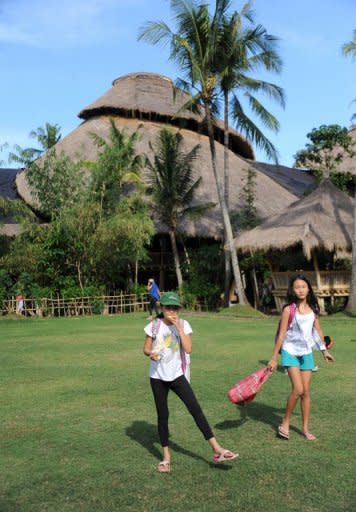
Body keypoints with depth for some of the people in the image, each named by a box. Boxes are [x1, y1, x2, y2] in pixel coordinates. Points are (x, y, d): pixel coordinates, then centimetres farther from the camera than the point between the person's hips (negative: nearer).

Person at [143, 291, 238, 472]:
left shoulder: (183, 325, -4)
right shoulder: (154, 326, -4)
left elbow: (188, 349, -15)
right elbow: (146, 348, 2)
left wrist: (178, 327, -20)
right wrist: (151, 353, -21)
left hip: (177, 375, 0)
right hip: (158, 377, 0)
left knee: (195, 409, -8)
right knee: (162, 415, 8)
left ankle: (217, 450, -5)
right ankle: (166, 456, 21)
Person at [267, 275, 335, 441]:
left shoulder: (313, 309, 3)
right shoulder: (289, 309, -11)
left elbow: (318, 330, 15)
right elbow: (281, 334, -10)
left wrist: (324, 350, 19)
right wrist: (274, 358, -9)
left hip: (306, 353, 5)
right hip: (291, 352, -4)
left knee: (306, 392, 7)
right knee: (298, 390, -15)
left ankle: (305, 429, 19)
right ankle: (285, 423, 5)